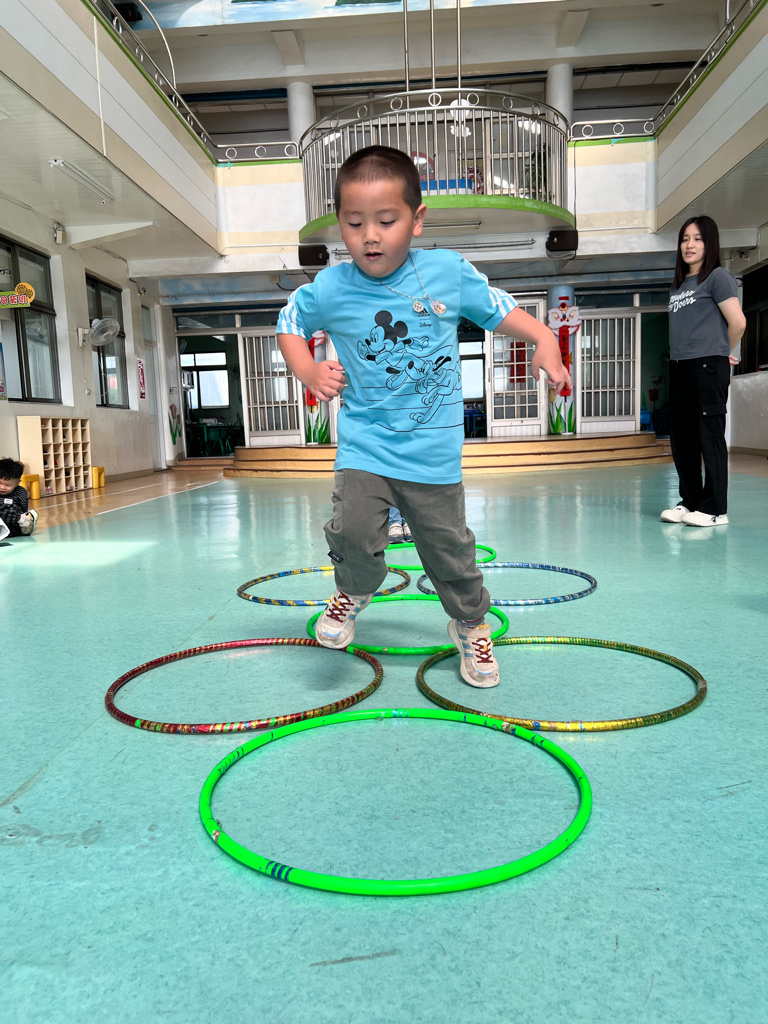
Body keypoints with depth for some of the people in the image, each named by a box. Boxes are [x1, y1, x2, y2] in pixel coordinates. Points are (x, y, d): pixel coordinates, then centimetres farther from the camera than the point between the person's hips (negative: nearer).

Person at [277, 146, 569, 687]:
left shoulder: (449, 272, -5)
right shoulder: (330, 289, -6)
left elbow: (498, 308, 9)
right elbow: (290, 323, 13)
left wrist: (544, 340, -7)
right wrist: (309, 372, -5)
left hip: (433, 452, 0)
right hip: (364, 444, 0)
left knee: (448, 547, 11)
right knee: (353, 532, -20)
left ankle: (471, 625, 40)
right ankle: (356, 590, 18)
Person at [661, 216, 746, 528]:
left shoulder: (718, 277, -2)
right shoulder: (678, 285, 20)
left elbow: (737, 322, -9)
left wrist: (723, 353, 5)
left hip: (707, 366, -8)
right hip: (678, 367, 8)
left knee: (709, 435, -7)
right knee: (680, 436, 9)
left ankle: (715, 510, -2)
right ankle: (690, 501, 19)